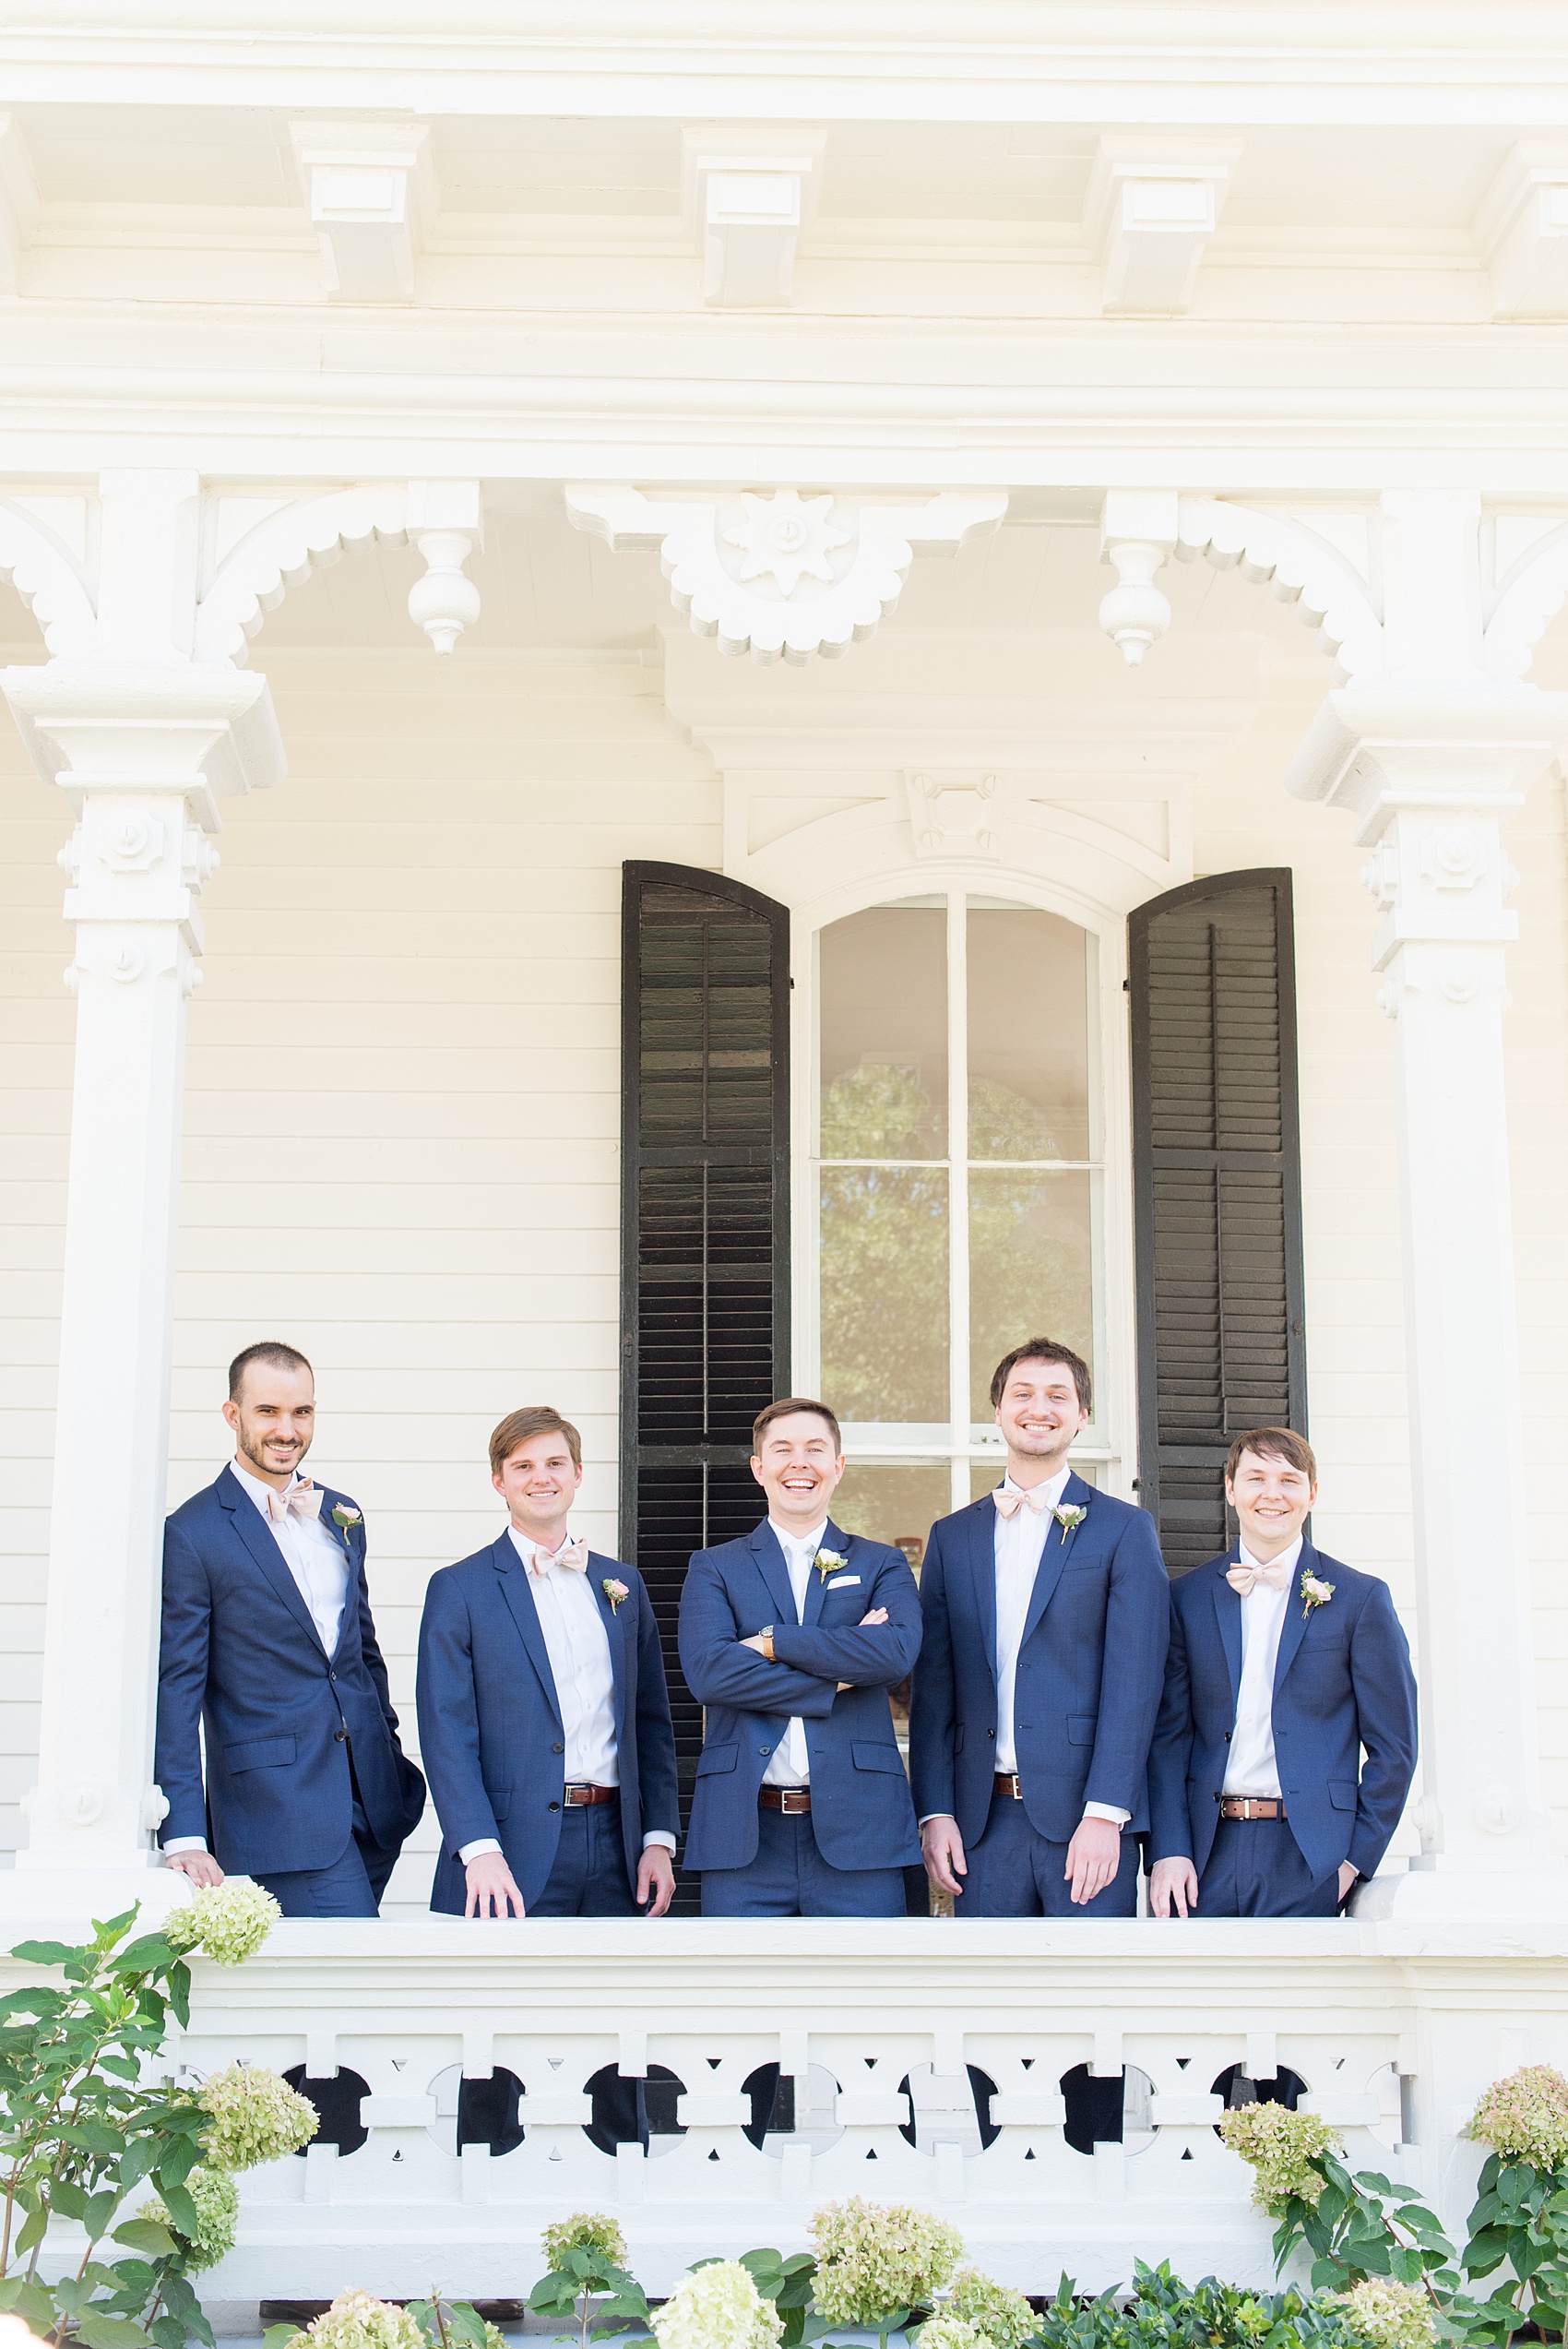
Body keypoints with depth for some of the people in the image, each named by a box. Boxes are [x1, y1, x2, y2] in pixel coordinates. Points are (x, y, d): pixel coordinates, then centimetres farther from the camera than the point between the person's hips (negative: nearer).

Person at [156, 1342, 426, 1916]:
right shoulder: (191, 1534, -6)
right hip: (277, 1807, -6)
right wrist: (184, 1836, -14)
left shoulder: (342, 1516, 14)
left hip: (373, 1798, 6)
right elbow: (174, 1689, -8)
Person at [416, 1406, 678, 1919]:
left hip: (616, 1843, 4)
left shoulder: (622, 1584, 14)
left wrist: (659, 1838, 7)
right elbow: (446, 1731, -6)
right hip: (514, 1849, -4)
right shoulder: (458, 1588, 1)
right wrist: (480, 1850, -17)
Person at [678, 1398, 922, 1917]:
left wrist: (773, 1642, -9)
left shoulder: (883, 1565, 13)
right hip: (744, 1834, 0)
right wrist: (836, 1681, -8)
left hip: (857, 1832, 0)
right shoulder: (713, 1569, 12)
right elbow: (707, 1671, -7)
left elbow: (898, 1652, -9)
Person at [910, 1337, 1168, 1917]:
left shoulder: (1123, 1530, 3)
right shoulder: (952, 1537, 14)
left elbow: (1133, 1683, -5)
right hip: (983, 1822, 3)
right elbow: (933, 1687, 12)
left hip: (1089, 1817, -3)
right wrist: (935, 1812, 1)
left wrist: (1104, 1814, -13)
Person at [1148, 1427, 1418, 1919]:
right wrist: (1169, 1850, -4)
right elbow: (1169, 1733, 6)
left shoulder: (1360, 1598, 3)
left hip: (1306, 1859, -2)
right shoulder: (1189, 1597, 8)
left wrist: (1357, 1859, -4)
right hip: (1207, 1855, 2)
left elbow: (1392, 1745, 3)